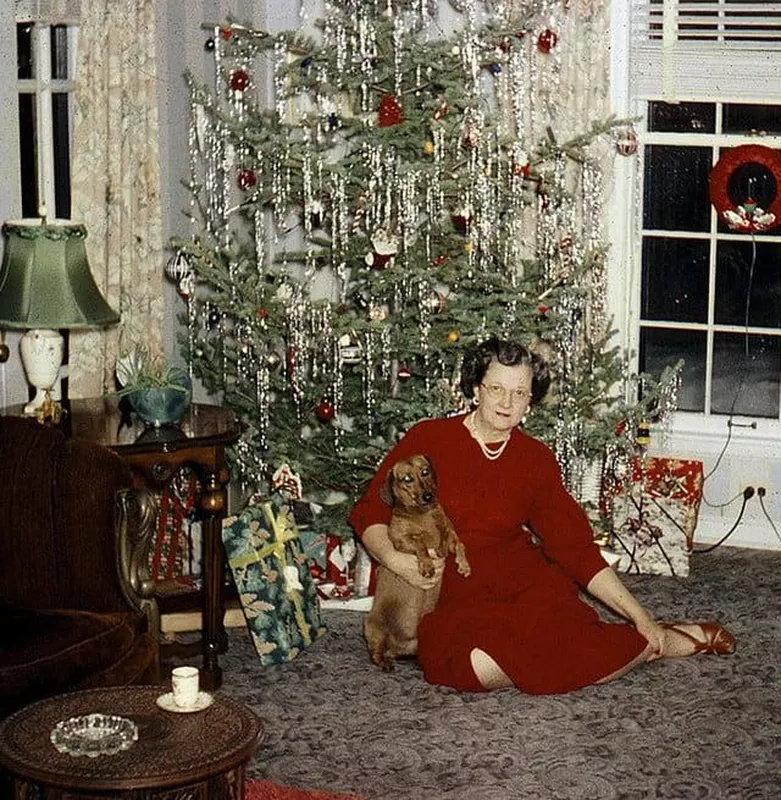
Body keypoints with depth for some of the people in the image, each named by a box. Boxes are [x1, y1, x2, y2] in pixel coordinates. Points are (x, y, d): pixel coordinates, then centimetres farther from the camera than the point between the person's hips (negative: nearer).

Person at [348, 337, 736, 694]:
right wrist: (395, 559, -17)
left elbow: (574, 547, 8)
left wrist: (639, 615, 2)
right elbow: (369, 511, 4)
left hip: (522, 586, 2)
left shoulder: (537, 460, 8)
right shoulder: (428, 439, 1)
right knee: (478, 665, -34)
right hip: (449, 598, -2)